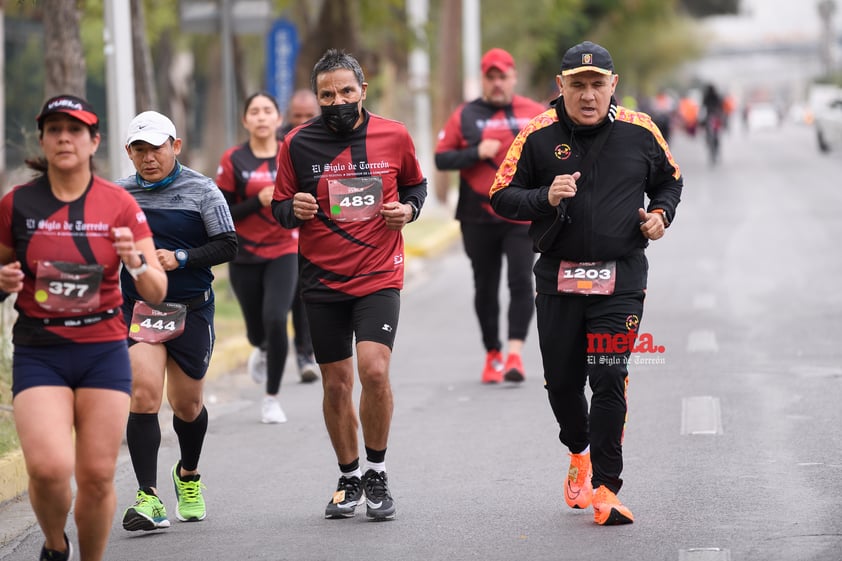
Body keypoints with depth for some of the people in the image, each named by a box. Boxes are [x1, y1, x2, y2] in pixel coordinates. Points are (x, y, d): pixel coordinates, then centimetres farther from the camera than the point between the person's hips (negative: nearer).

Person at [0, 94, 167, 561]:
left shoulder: (119, 204, 1)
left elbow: (156, 293, -1)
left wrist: (136, 262, -22)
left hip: (104, 351, 1)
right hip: (38, 353, -1)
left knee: (97, 476, -2)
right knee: (48, 467, -18)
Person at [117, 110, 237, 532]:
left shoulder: (202, 191, -3)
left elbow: (228, 245, -6)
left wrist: (181, 258, -17)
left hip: (192, 310, 0)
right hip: (137, 308, 0)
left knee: (187, 405, 11)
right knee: (144, 395, -18)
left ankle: (188, 475, 41)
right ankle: (149, 499, -19)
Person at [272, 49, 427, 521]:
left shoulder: (395, 136, 0)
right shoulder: (298, 144, -2)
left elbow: (416, 184, 17)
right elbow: (280, 209, 7)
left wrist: (408, 208, -4)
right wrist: (294, 209, -15)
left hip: (380, 275, -1)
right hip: (323, 282, 1)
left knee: (374, 370, -18)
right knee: (336, 385, 7)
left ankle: (377, 472, 1)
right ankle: (349, 478, 26)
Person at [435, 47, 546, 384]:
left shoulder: (535, 113, 7)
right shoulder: (464, 116, 5)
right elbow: (441, 158, 2)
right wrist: (476, 153, -13)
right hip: (478, 218, 1)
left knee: (521, 281, -13)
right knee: (485, 288, 8)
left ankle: (515, 352, -17)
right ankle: (492, 354, 19)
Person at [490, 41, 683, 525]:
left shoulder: (639, 131, 0)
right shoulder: (539, 135, -3)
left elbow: (670, 181, 17)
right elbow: (502, 196, 0)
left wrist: (661, 213, -2)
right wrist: (545, 197, -17)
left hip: (621, 278, -1)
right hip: (558, 277, 1)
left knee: (609, 379, -11)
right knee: (562, 381, 9)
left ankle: (605, 488, -5)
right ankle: (579, 452, 39)